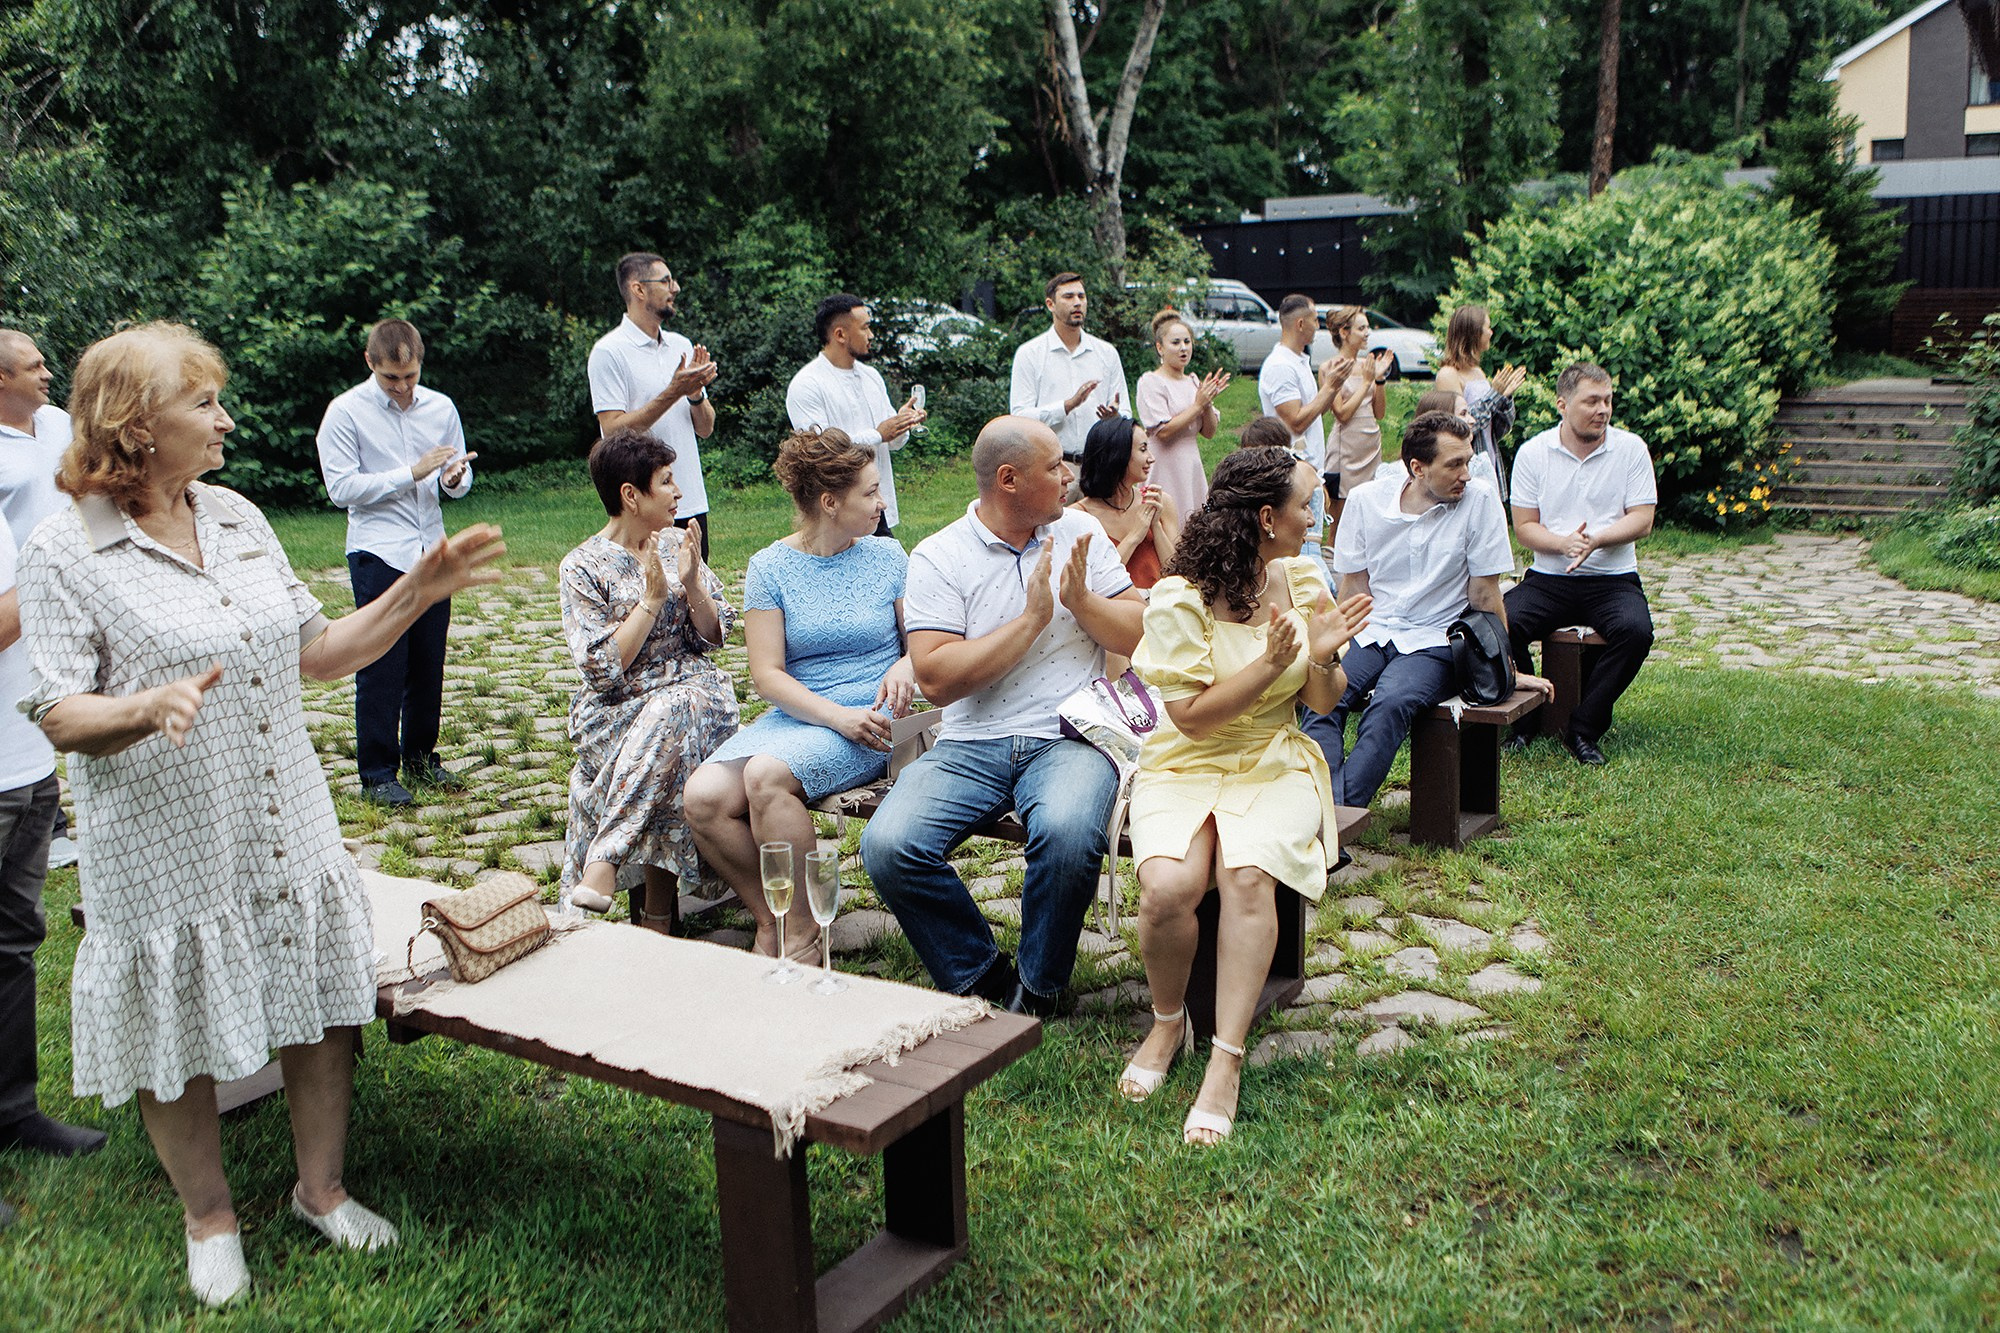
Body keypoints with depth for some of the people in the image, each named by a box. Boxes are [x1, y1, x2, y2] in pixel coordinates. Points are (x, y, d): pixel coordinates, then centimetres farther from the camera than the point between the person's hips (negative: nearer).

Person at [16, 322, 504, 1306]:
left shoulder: (237, 517, 6)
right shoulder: (65, 551, -11)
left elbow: (321, 651, 9)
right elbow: (60, 716, -14)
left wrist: (421, 589, -2)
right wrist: (154, 706, -34)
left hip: (288, 828, 5)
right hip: (168, 847, -5)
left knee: (322, 1004, 11)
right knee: (180, 1036, 9)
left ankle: (321, 1190, 32)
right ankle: (209, 1217, 32)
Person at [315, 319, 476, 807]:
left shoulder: (441, 407, 10)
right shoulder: (346, 412, -4)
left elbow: (460, 477, 15)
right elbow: (341, 487, -10)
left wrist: (454, 478, -10)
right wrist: (412, 474, -15)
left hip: (431, 551, 5)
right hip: (378, 555, -4)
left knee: (429, 661, 8)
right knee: (381, 666, -3)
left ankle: (421, 758, 23)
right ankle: (377, 774, 6)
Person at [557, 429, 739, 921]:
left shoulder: (678, 543, 9)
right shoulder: (582, 567, -3)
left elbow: (714, 636, 9)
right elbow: (604, 668, -11)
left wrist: (692, 584, -9)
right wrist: (653, 597, -15)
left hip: (691, 691, 3)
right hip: (615, 709, -3)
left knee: (671, 716, -35)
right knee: (668, 755, -36)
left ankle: (602, 864, -33)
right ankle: (658, 909, -30)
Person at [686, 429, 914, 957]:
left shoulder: (887, 556, 6)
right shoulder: (770, 567, 2)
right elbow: (768, 673, -3)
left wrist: (905, 666, -17)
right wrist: (837, 716, -17)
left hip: (869, 720, -2)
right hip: (795, 715, 2)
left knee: (768, 775, -31)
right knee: (704, 797, -24)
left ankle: (801, 932, -16)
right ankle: (769, 917, -2)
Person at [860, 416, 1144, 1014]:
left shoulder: (1081, 532, 10)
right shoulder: (938, 557, 0)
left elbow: (1143, 638, 8)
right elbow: (937, 681, -12)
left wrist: (1081, 601, -10)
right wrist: (1033, 618, -12)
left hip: (1068, 736, 0)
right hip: (971, 745, 0)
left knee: (1068, 833, -33)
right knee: (888, 844, -24)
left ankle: (1037, 988, -6)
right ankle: (980, 975, 0)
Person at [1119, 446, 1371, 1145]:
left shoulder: (1303, 581, 5)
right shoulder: (1179, 598, -11)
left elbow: (1324, 703, 9)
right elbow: (1194, 717, -12)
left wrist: (1320, 659, -13)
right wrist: (1273, 662, -21)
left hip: (1275, 765, 2)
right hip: (1185, 767, -2)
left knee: (1247, 873, -31)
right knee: (1167, 886, -31)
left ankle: (1226, 1061, -22)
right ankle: (1168, 1022, 0)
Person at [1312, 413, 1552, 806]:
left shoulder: (1479, 500, -4)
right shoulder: (1365, 500, 3)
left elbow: (1485, 596, 2)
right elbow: (1355, 588, 9)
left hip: (1434, 641, -3)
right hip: (1370, 634, 3)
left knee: (1390, 705, -34)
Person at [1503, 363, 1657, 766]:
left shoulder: (1631, 449, 2)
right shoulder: (1533, 453, 3)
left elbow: (1642, 520, -2)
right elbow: (1524, 527, 1)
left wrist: (1596, 540, -21)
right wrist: (1563, 542, -20)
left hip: (1613, 578, 0)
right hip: (1548, 578, 1)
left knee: (1635, 630, -31)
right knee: (1501, 621, -27)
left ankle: (1583, 728, -16)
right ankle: (1525, 718, -6)